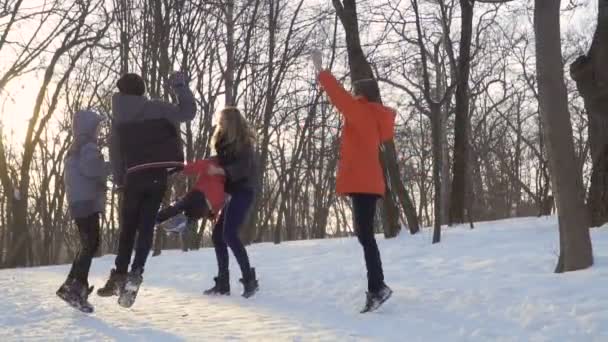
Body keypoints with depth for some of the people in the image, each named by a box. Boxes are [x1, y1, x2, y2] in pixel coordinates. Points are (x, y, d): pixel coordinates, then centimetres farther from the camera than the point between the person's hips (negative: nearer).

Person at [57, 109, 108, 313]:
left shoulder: (75, 148, 23)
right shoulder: (88, 146, -8)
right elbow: (91, 169, -23)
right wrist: (109, 168, -5)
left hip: (79, 201, 10)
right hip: (87, 201, -10)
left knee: (87, 244, 14)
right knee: (91, 244, -11)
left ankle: (75, 285, 16)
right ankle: (73, 287, -16)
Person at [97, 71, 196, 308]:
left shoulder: (117, 118, 10)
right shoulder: (155, 108, 0)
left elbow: (115, 153, 10)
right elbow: (187, 112, -1)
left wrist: (119, 181, 17)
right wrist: (180, 86, 10)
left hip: (134, 176, 2)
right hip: (159, 173, -2)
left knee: (128, 226, 13)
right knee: (146, 226, 1)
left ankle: (119, 275, 10)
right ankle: (135, 273, -13)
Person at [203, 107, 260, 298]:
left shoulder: (243, 142, -11)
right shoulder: (226, 142, 16)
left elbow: (244, 168, -22)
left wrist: (220, 171, -32)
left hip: (243, 192, -9)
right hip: (233, 192, 9)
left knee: (229, 234, -20)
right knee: (217, 235, 7)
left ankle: (249, 279, -17)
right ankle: (223, 283, 11)